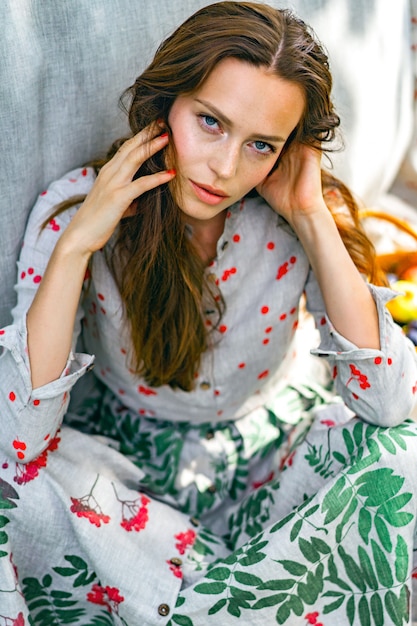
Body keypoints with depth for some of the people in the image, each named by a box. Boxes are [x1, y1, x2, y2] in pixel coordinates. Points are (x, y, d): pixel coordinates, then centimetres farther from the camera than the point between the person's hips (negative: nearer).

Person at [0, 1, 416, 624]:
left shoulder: (294, 220, -15)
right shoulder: (75, 207, -19)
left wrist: (315, 220, -28)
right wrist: (76, 243, -34)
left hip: (264, 465, 1)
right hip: (124, 464, 0)